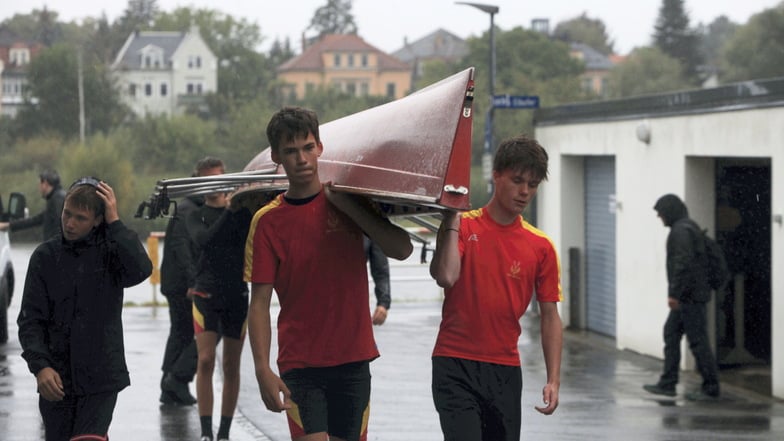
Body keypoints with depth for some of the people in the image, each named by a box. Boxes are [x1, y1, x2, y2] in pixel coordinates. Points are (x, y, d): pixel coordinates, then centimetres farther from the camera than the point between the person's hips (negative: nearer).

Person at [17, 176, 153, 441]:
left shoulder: (111, 252, -2)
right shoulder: (46, 256, 2)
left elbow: (141, 270, -25)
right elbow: (30, 319, -1)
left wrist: (115, 222, -18)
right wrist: (40, 366, -15)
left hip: (101, 379, -2)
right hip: (56, 379, 3)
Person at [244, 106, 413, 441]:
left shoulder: (348, 200, 4)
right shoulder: (268, 221, -1)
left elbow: (401, 249, -7)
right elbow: (259, 303, -4)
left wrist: (348, 206, -13)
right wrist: (263, 369, -15)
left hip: (353, 359, 2)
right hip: (300, 364, -2)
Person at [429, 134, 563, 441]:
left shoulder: (541, 247, 6)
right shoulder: (463, 226, -2)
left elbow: (550, 316, 8)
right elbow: (446, 277, -20)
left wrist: (553, 379, 0)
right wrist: (451, 220, -15)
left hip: (505, 370, 4)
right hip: (455, 366, -4)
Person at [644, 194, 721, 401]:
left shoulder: (681, 231, -15)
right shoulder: (688, 227, 18)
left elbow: (683, 263, -24)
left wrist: (674, 293, -23)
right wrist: (676, 292, 21)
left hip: (690, 296, -11)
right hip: (688, 296, 11)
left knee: (697, 340, -6)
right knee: (671, 334, 12)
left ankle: (711, 388, -2)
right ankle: (667, 384, 14)